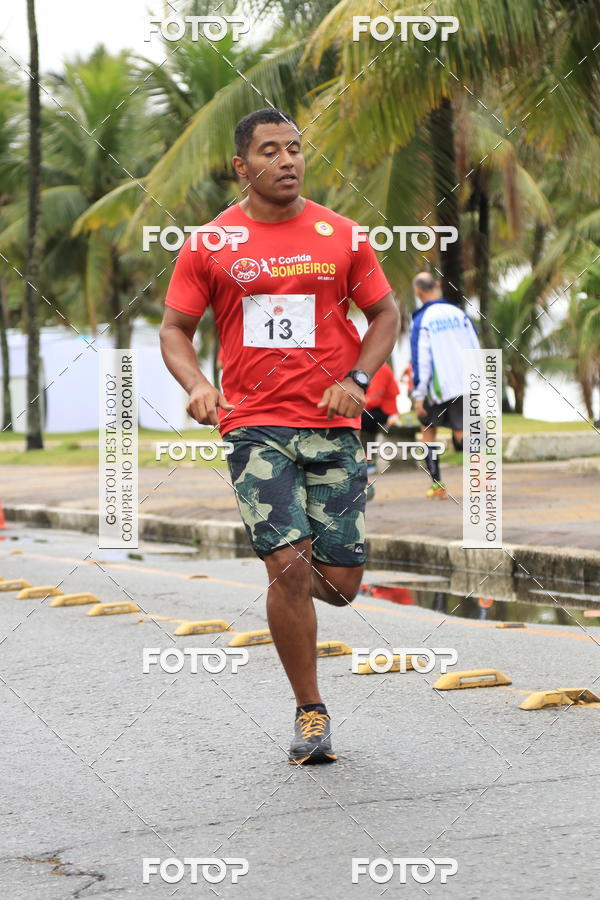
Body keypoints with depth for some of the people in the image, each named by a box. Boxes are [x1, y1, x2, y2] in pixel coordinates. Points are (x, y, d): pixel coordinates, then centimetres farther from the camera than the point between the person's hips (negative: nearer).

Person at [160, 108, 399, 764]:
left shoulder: (339, 235, 6)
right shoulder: (209, 245, 3)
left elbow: (386, 313, 12)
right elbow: (174, 329, 8)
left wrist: (356, 378, -4)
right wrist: (196, 385, -12)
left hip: (333, 425, 2)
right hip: (254, 426, -1)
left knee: (341, 584, 0)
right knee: (288, 569, -13)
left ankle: (298, 574, 38)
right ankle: (310, 712, 3)